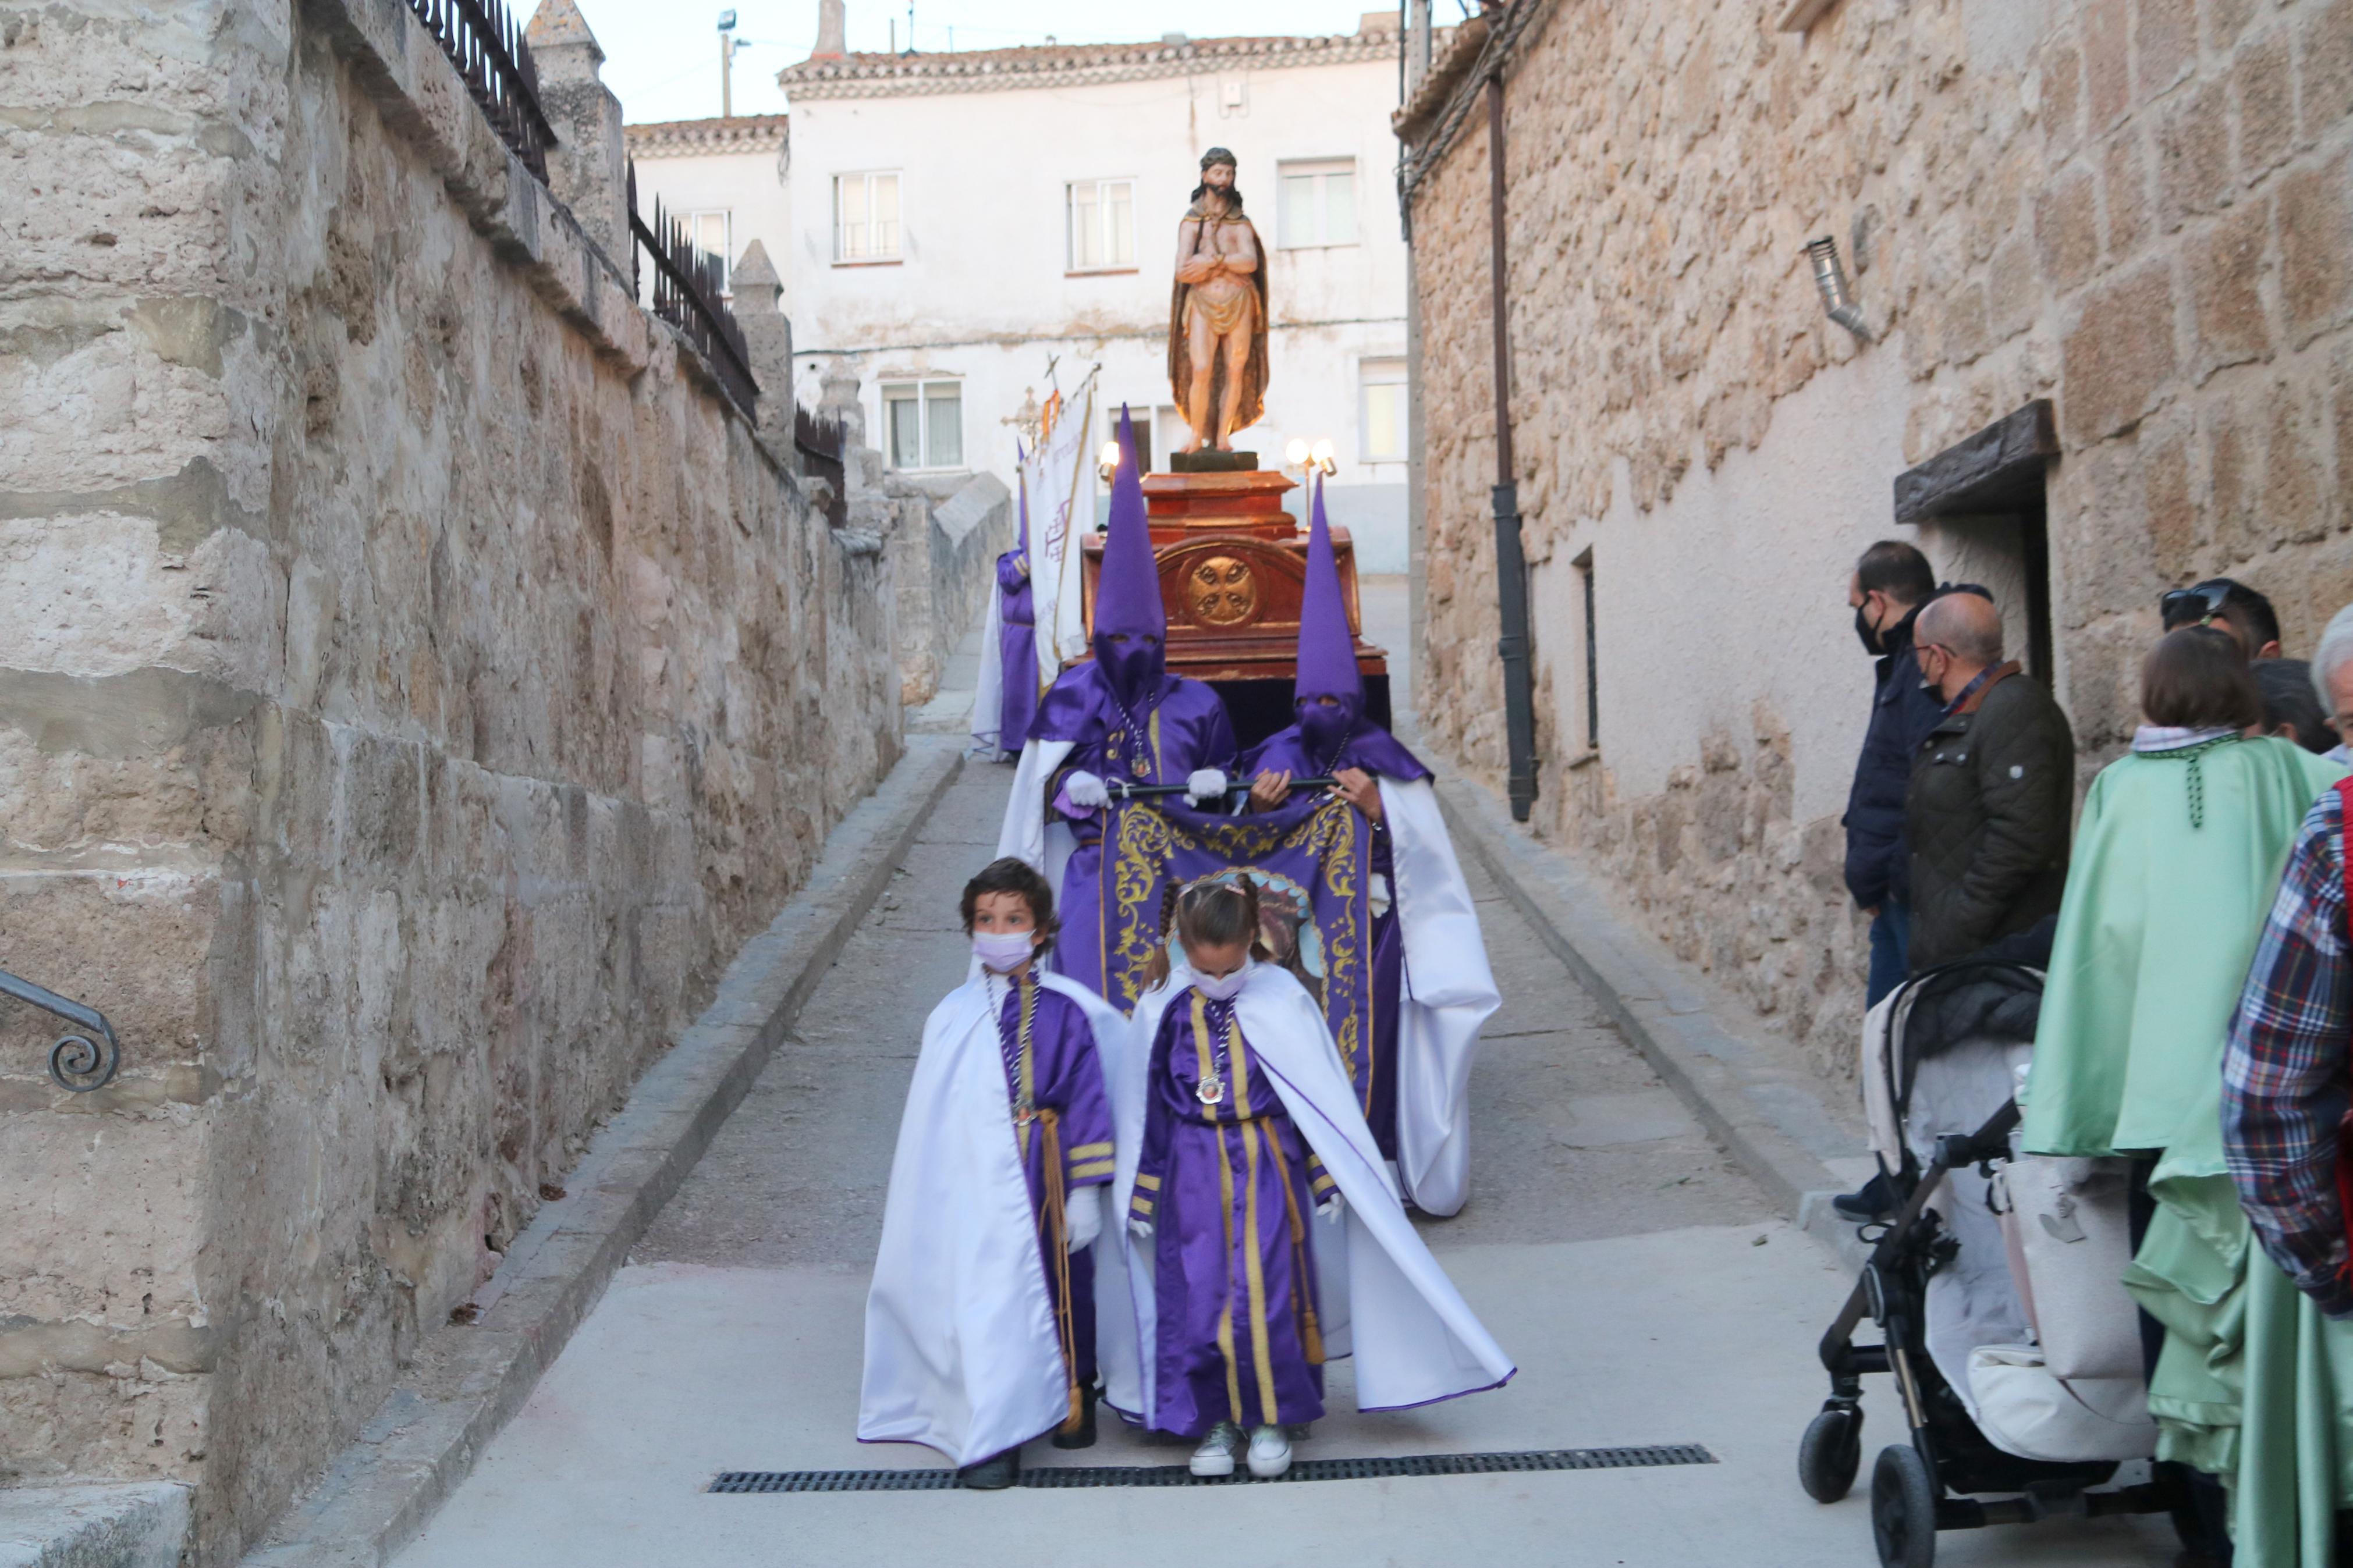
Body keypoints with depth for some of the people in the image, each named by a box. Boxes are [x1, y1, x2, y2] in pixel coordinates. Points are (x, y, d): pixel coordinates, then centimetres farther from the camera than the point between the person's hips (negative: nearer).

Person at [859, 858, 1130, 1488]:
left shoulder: (1065, 1012, -5)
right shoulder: (951, 1017, 3)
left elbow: (1086, 1101, -4)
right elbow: (932, 1118, 9)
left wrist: (1085, 1190, -7)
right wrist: (931, 1198, 10)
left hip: (1041, 1176, -1)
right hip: (977, 1186, 1)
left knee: (1060, 1290, 11)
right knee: (986, 1300, -4)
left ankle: (1073, 1397, 34)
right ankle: (992, 1441, 2)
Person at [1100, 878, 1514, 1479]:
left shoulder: (1282, 1000, -7)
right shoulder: (1162, 1010, -4)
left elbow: (1322, 1096, 0)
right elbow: (1142, 1109, 4)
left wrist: (1328, 1178, 0)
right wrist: (1140, 1197, 7)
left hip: (1268, 1169, -1)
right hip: (1194, 1175, 1)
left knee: (1268, 1294, -1)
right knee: (1198, 1298, 2)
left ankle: (1270, 1418, 18)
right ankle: (1215, 1420, 20)